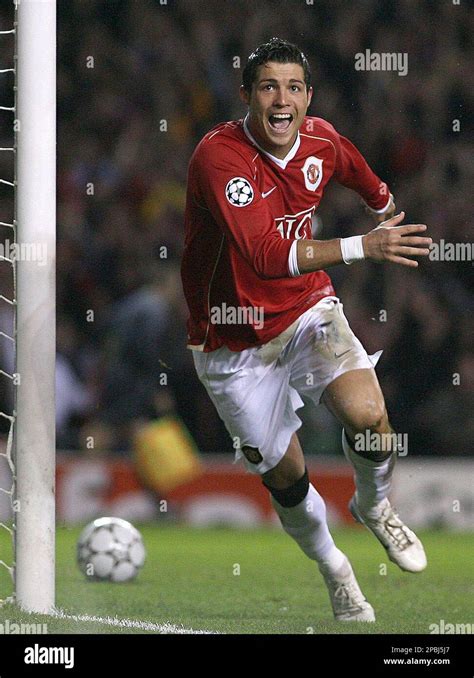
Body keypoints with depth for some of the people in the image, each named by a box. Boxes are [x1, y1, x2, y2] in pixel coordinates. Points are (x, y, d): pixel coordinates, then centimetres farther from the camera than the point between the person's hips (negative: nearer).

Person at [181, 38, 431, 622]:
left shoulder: (321, 141, -8)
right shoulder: (219, 155, -27)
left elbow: (362, 178, 20)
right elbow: (264, 255, -39)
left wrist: (383, 204, 41)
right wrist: (364, 247, -45)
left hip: (307, 311, 3)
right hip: (235, 341, -3)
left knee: (367, 414, -23)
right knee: (284, 477, 5)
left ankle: (373, 507, 9)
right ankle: (333, 570, 34)